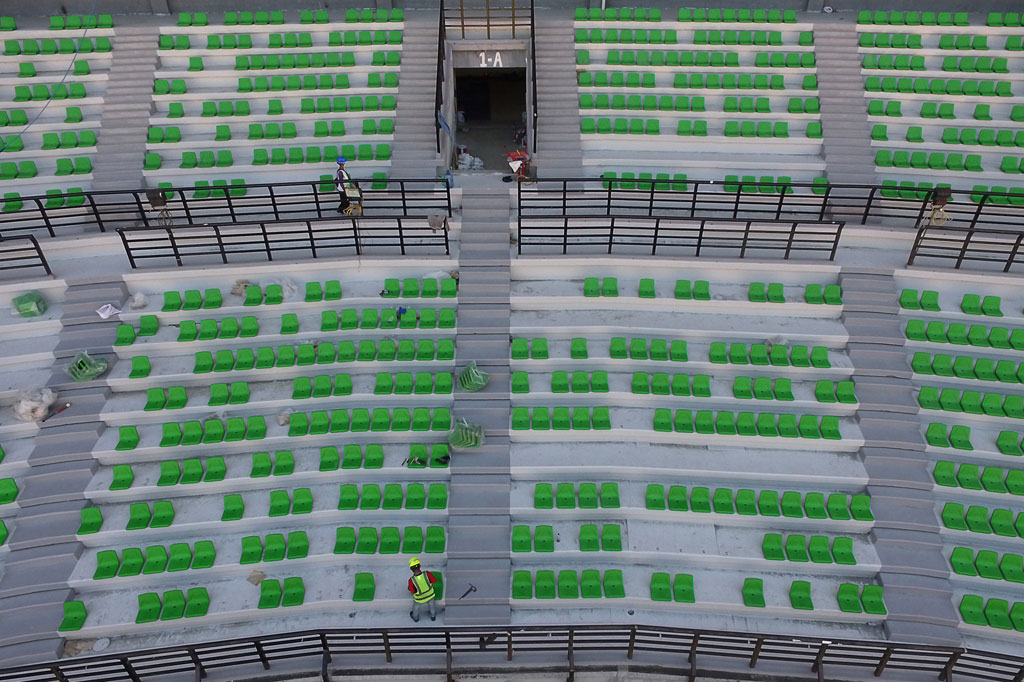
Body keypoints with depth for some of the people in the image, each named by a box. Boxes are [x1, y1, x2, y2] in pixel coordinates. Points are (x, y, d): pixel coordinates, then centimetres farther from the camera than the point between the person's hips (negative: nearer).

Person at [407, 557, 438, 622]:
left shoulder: (411, 580, -40)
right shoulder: (427, 573, -36)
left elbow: (412, 591, -19)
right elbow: (434, 581, -16)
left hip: (420, 598, -1)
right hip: (429, 594, 1)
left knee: (416, 606, 34)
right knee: (431, 603, 35)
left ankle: (415, 617, 63)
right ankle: (433, 616, 62)